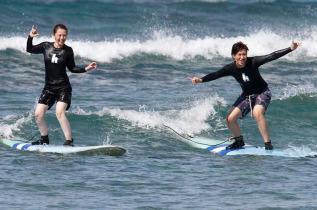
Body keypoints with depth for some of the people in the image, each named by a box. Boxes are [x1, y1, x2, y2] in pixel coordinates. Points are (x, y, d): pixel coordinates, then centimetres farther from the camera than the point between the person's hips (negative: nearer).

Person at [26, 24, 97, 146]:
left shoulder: (68, 50, -2)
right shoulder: (46, 46, 1)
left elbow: (72, 68, 7)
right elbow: (29, 50, 5)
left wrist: (86, 69, -6)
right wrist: (30, 37, -12)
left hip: (63, 87, -3)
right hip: (49, 87, 3)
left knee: (59, 112, -23)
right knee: (38, 114, -1)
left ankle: (69, 141, -19)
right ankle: (44, 139, 21)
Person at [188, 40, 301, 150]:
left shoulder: (252, 62, -24)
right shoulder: (231, 68, -14)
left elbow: (271, 57, -29)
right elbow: (215, 75, -22)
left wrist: (290, 49, -37)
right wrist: (201, 80, -40)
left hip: (262, 93, -5)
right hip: (246, 95, 5)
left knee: (257, 113, -34)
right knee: (230, 119, -4)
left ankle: (268, 143, -23)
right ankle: (239, 141, 24)